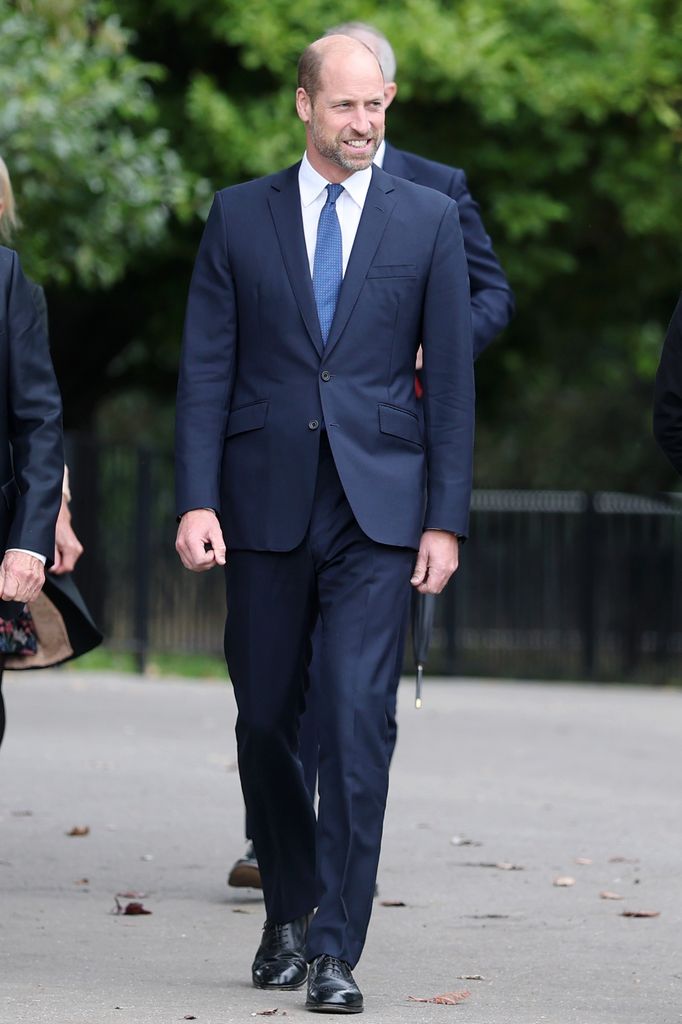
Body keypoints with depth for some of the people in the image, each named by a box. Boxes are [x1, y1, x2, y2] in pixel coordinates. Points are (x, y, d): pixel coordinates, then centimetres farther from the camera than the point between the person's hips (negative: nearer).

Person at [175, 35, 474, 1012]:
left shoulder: (428, 219, 5)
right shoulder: (239, 216, 6)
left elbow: (451, 376, 4)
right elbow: (206, 369, 3)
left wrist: (446, 518, -2)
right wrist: (197, 500, -6)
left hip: (378, 508, -1)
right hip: (266, 504, 2)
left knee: (356, 719, -12)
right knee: (264, 719, 8)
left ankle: (335, 950, -9)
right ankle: (290, 912, 29)